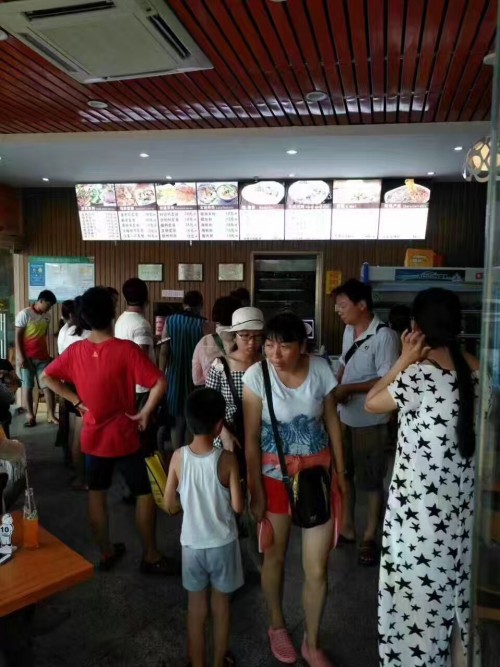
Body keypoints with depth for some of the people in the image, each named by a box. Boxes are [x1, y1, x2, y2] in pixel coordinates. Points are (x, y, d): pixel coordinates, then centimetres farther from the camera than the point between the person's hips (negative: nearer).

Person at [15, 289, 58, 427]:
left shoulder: (47, 316, 9)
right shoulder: (24, 314, -7)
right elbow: (18, 337, -8)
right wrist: (20, 356, -14)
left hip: (43, 357, 4)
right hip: (28, 357, -4)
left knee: (48, 385, 0)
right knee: (27, 387, 3)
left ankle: (51, 415, 4)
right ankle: (30, 416, 10)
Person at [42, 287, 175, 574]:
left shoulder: (76, 350, -4)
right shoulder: (126, 349, -20)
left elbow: (48, 377, 8)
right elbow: (161, 383, -27)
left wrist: (77, 401, 6)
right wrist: (145, 413, -14)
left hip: (94, 436, 5)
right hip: (124, 436, -5)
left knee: (97, 494, 18)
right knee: (146, 493, 10)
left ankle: (106, 552, 31)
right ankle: (151, 556, 19)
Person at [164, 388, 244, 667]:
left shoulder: (178, 457, -14)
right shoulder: (227, 459, -20)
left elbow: (169, 504, -6)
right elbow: (238, 506, -16)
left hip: (192, 544, 1)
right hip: (223, 543, -1)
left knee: (196, 609, 19)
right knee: (221, 605, 20)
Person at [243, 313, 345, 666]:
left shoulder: (321, 369, -11)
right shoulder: (256, 376, -17)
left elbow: (332, 422, 1)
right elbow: (251, 438, -11)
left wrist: (341, 471, 4)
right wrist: (256, 489, -8)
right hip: (275, 474, -1)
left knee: (318, 568, 7)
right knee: (275, 557, 17)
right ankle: (277, 626, 46)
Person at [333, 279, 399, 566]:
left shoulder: (384, 336, -19)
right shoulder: (349, 331, 6)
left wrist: (349, 388, -22)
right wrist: (337, 387, -3)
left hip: (372, 422, -7)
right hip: (345, 418, 8)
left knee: (372, 481, 9)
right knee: (343, 474, 18)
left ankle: (370, 537, 27)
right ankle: (347, 528, 37)